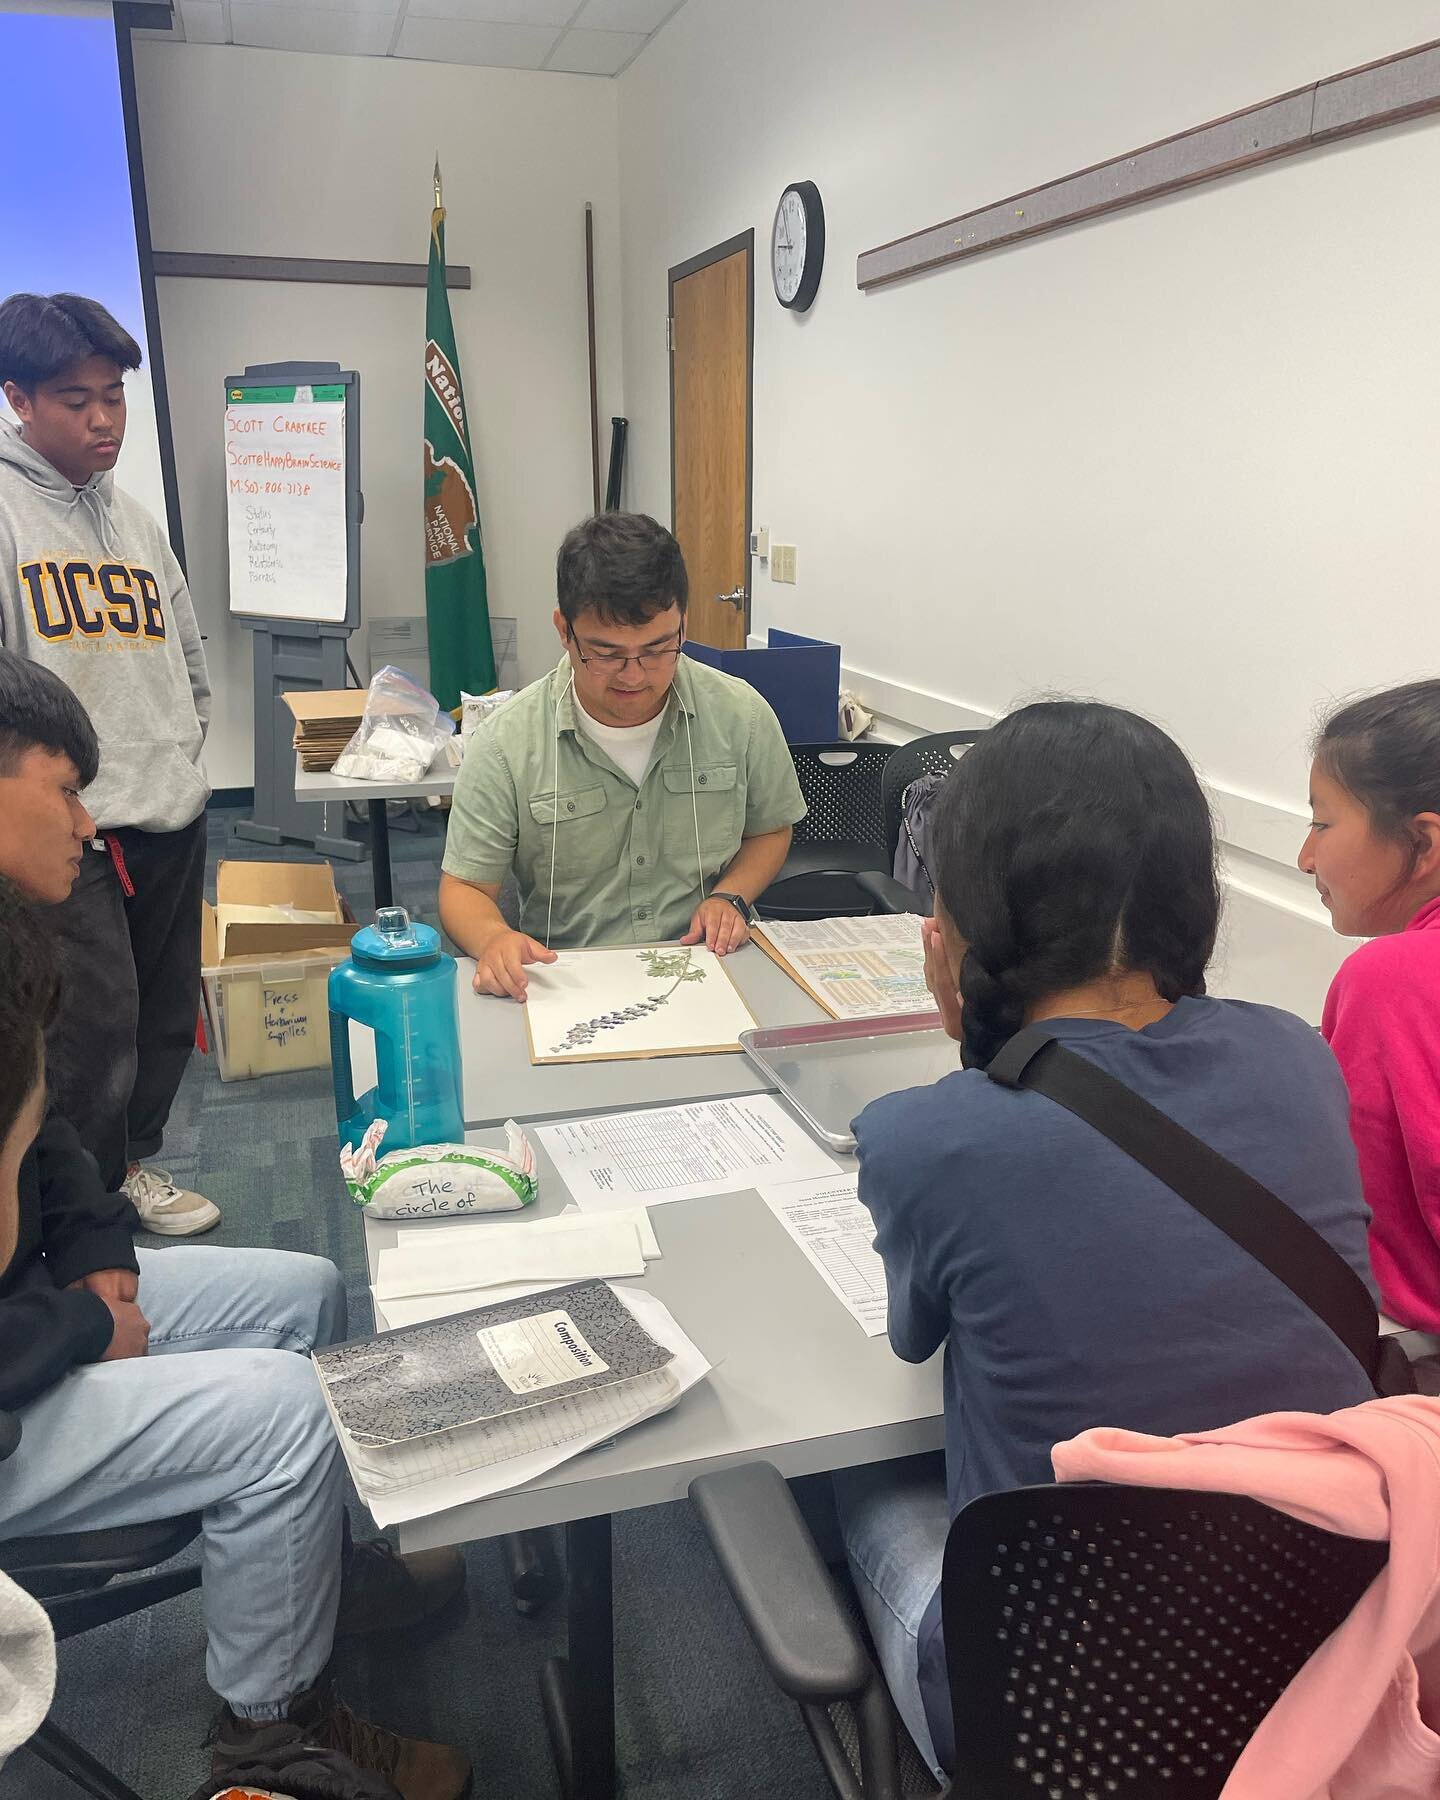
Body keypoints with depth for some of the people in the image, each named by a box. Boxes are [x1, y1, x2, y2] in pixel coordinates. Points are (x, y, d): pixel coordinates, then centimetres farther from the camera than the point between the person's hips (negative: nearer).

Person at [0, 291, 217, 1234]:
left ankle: (133, 1163, 34)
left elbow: (191, 656, 22)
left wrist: (181, 754, 12)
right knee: (96, 1033, -4)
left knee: (167, 1019, 14)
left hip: (174, 820, 7)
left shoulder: (137, 519, 15)